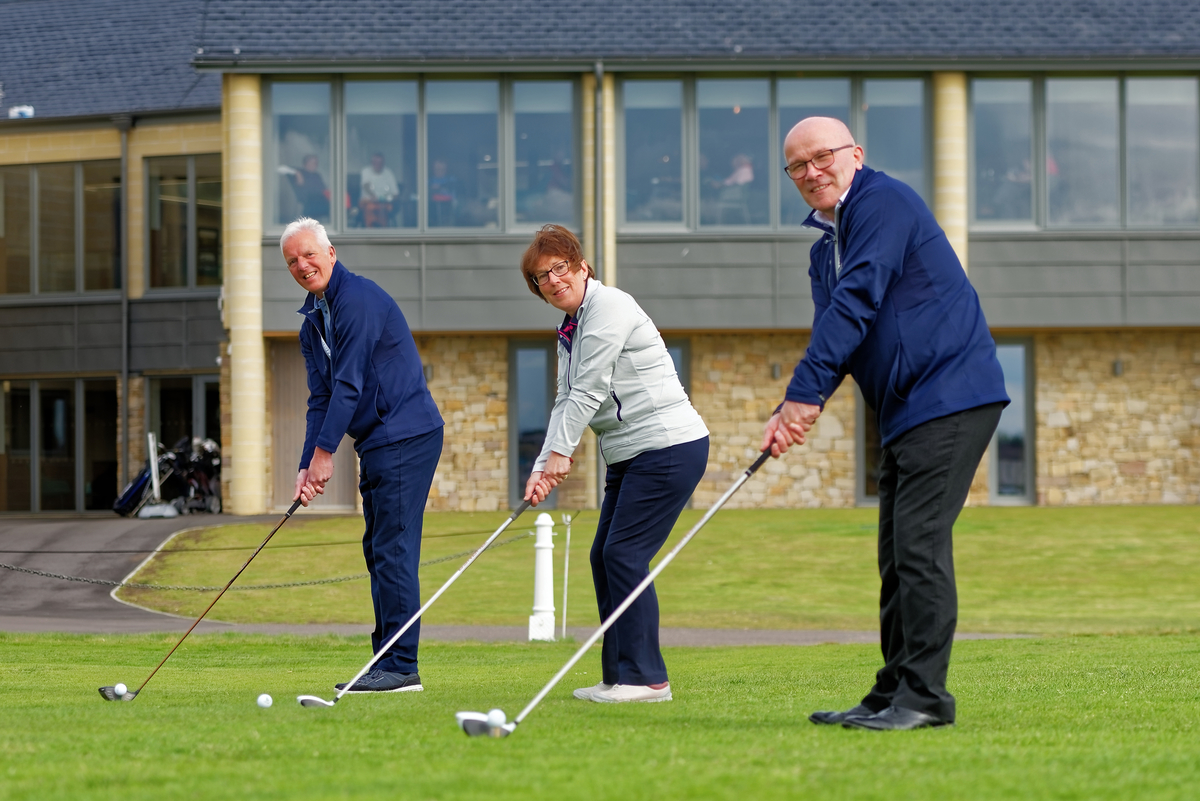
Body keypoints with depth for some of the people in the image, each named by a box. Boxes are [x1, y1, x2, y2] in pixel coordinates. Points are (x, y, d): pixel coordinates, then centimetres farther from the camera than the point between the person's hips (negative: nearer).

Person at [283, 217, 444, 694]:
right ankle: (386, 662, 13)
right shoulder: (312, 323, 17)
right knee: (378, 550, 10)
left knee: (393, 549, -12)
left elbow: (349, 383, -17)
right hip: (376, 442, 10)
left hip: (405, 436, -10)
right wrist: (307, 467, 2)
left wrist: (324, 452, -15)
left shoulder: (358, 298, -13)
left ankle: (401, 666, -12)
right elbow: (321, 398, 14)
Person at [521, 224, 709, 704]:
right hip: (630, 455, 10)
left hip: (668, 445, -10)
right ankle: (619, 677, 11)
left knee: (625, 553, -13)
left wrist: (560, 453, -15)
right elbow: (567, 401, 12)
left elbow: (589, 391, -16)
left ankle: (646, 677, -10)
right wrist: (543, 468, 1)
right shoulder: (570, 329, 16)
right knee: (604, 557, 7)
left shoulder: (608, 308, -13)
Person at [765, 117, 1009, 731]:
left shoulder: (883, 203, -9)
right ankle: (893, 695, 13)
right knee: (897, 556, 9)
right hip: (905, 410, 10)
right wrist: (793, 410, -7)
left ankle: (924, 695, -14)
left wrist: (804, 395, -20)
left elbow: (856, 304, -18)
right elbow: (833, 333, 12)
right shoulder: (825, 244, 20)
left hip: (949, 397, -10)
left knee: (919, 543, -14)